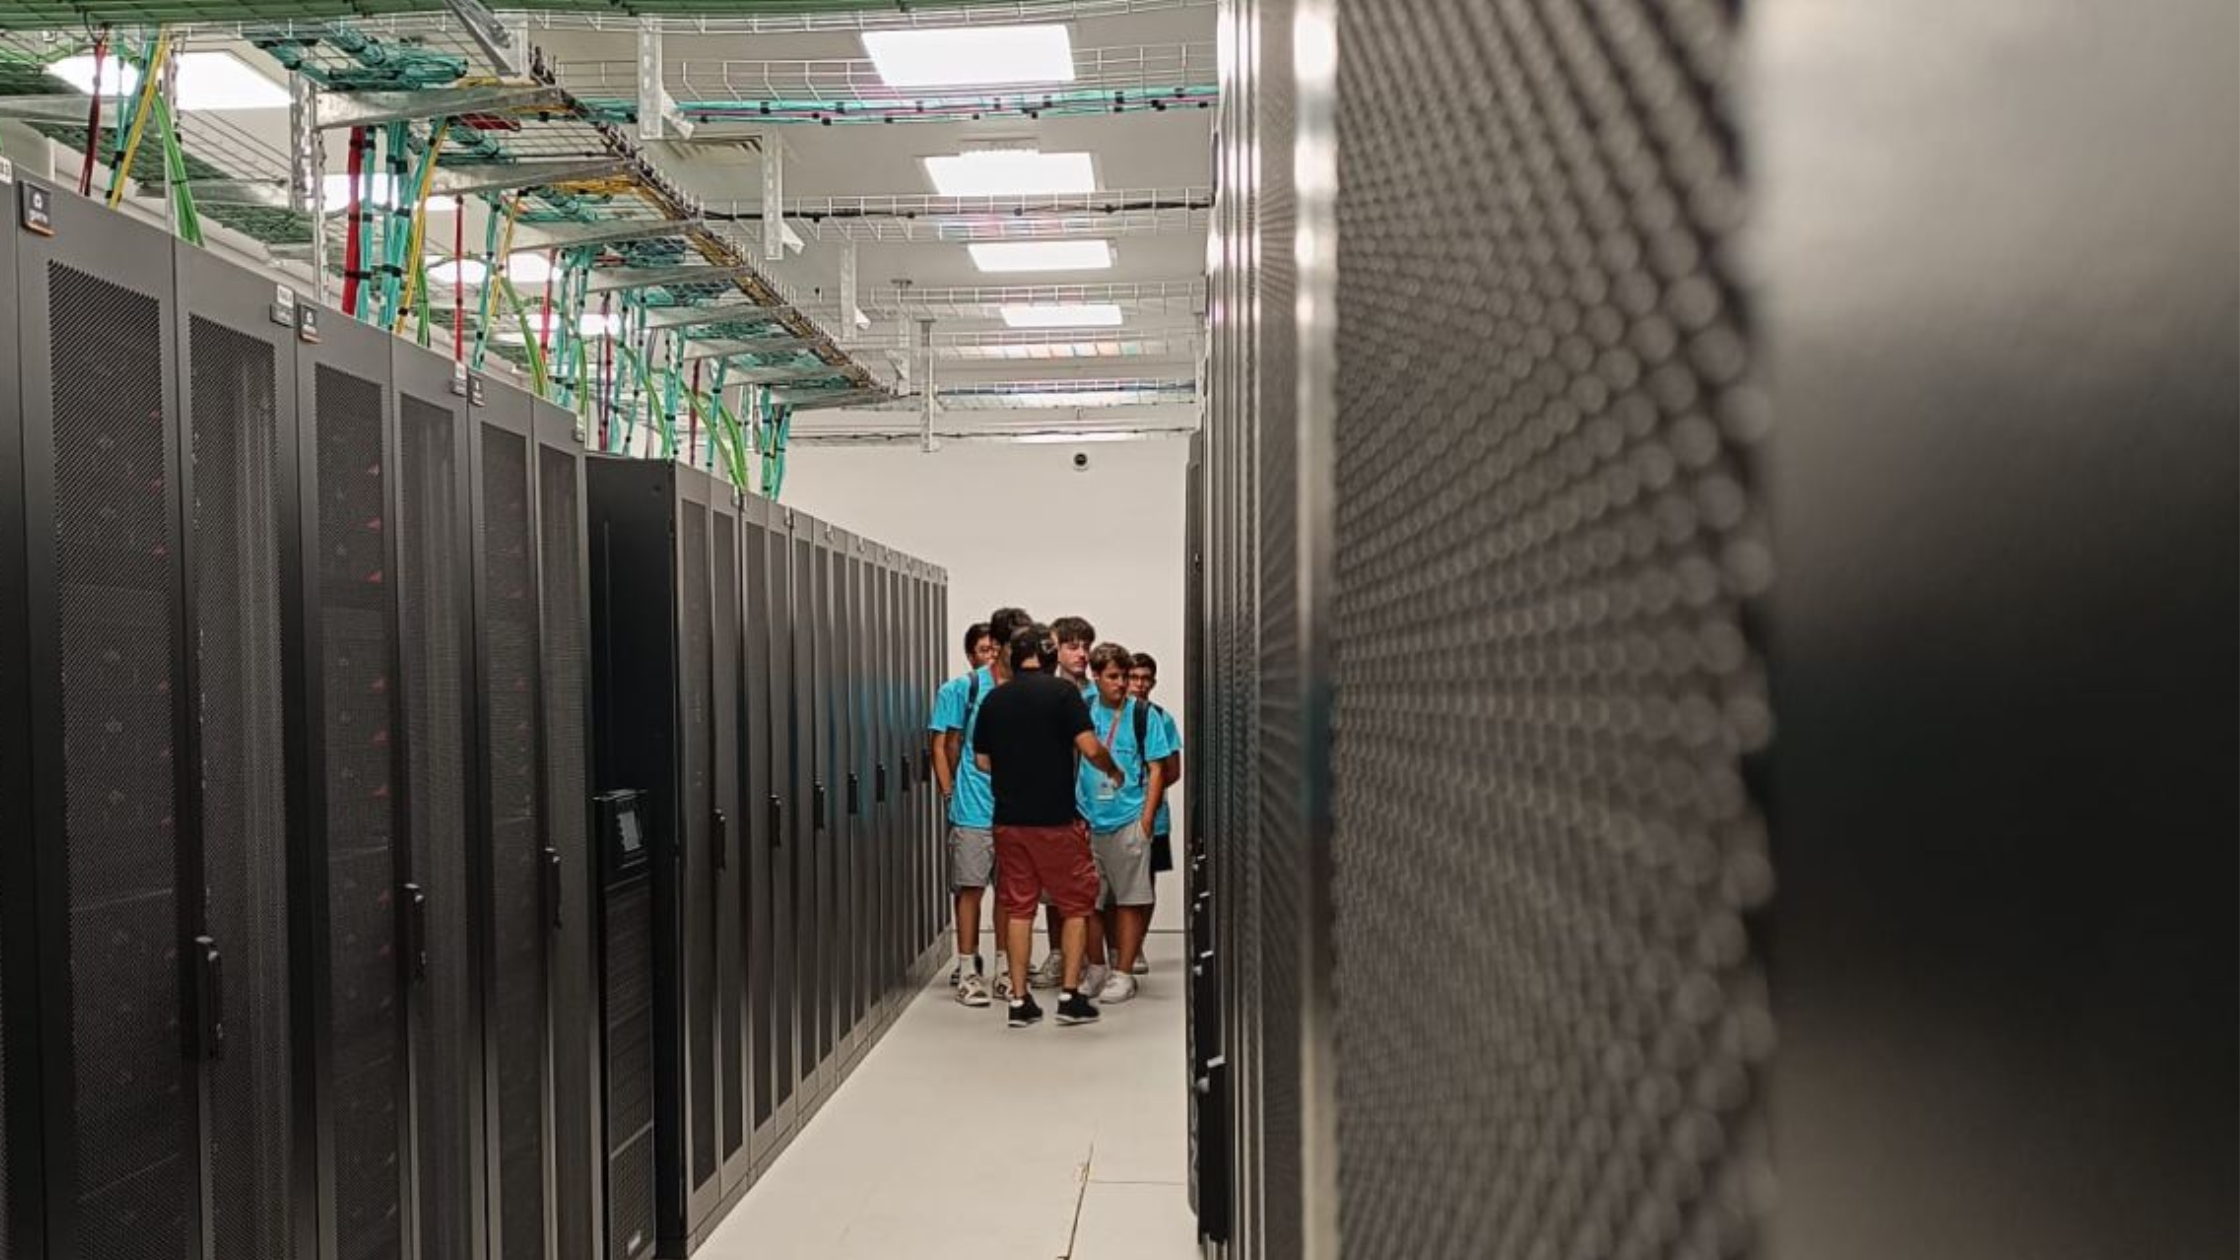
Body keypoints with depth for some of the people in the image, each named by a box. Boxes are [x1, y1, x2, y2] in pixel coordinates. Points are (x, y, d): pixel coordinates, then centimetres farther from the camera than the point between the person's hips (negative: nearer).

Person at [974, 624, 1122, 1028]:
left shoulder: (993, 699, 6)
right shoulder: (1061, 691, -8)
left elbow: (982, 760, 12)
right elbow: (1090, 749, -15)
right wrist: (1114, 771, 5)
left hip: (1009, 818, 4)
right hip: (1056, 817, -4)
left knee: (1019, 908, 11)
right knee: (1076, 905, 9)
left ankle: (1019, 1000, 12)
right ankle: (1070, 995, 7)